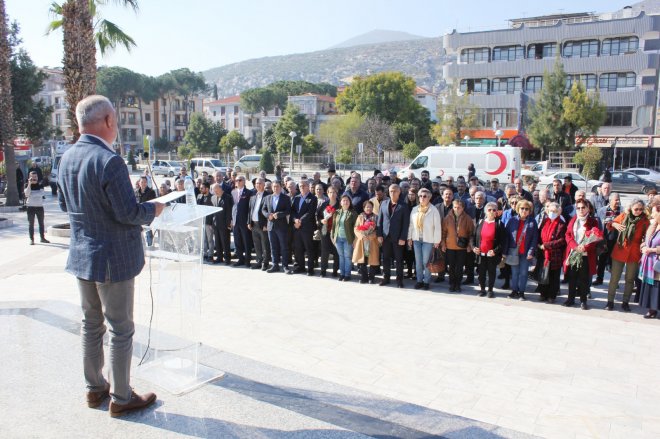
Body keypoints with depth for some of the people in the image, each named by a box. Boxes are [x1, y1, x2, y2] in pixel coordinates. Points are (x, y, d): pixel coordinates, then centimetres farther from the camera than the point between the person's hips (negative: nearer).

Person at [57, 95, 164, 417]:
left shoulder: (67, 158, 3)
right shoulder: (109, 161, -24)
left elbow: (64, 204, 14)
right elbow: (128, 212, -23)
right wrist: (153, 209, -6)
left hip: (81, 256, 8)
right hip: (113, 260, -8)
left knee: (91, 324, 19)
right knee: (121, 330, 6)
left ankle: (94, 388, 34)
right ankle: (121, 398, 18)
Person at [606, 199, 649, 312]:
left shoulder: (645, 221, -3)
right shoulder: (623, 216, -2)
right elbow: (609, 225, 8)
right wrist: (614, 224, -13)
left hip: (634, 254, 0)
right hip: (619, 251, 0)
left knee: (630, 279, 11)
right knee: (614, 278, 4)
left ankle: (625, 302, 23)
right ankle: (610, 301, 14)